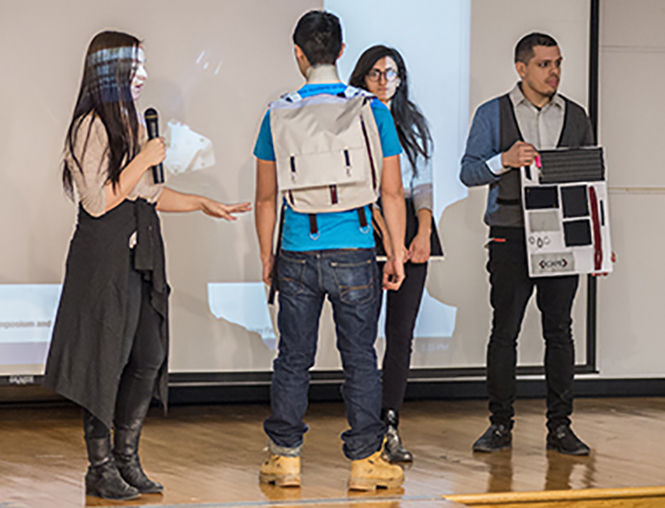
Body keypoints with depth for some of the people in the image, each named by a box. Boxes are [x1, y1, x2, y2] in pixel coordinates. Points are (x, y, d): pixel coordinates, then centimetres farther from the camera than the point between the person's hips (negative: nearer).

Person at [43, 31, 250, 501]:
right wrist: (144, 161, -14)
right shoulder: (92, 126, -12)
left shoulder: (130, 124, 16)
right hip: (105, 256, -9)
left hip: (140, 253, 9)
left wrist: (204, 205, 18)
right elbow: (98, 201, -17)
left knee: (149, 357, 6)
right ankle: (100, 468, 6)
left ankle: (127, 459, 15)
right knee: (107, 361, -3)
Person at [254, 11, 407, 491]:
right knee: (360, 359, 5)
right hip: (354, 254, -1)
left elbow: (267, 197, 6)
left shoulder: (279, 114, 0)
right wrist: (398, 253, 7)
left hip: (297, 257, 1)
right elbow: (392, 192, -1)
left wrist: (266, 256, 15)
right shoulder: (372, 110, -3)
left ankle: (285, 456, 15)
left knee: (293, 359, 10)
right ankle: (365, 459, 7)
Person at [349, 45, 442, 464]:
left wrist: (424, 230, -4)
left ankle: (390, 424, 0)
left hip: (412, 227, 4)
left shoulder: (415, 125, 16)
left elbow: (424, 183, 12)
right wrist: (384, 231, -16)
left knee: (402, 331, -2)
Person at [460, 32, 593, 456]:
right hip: (511, 237, -2)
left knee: (560, 329, 2)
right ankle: (501, 424, 6)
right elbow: (469, 172, 1)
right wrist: (504, 160, -19)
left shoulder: (576, 117, 12)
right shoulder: (493, 114, 5)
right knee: (505, 329, -2)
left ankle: (560, 426, 7)